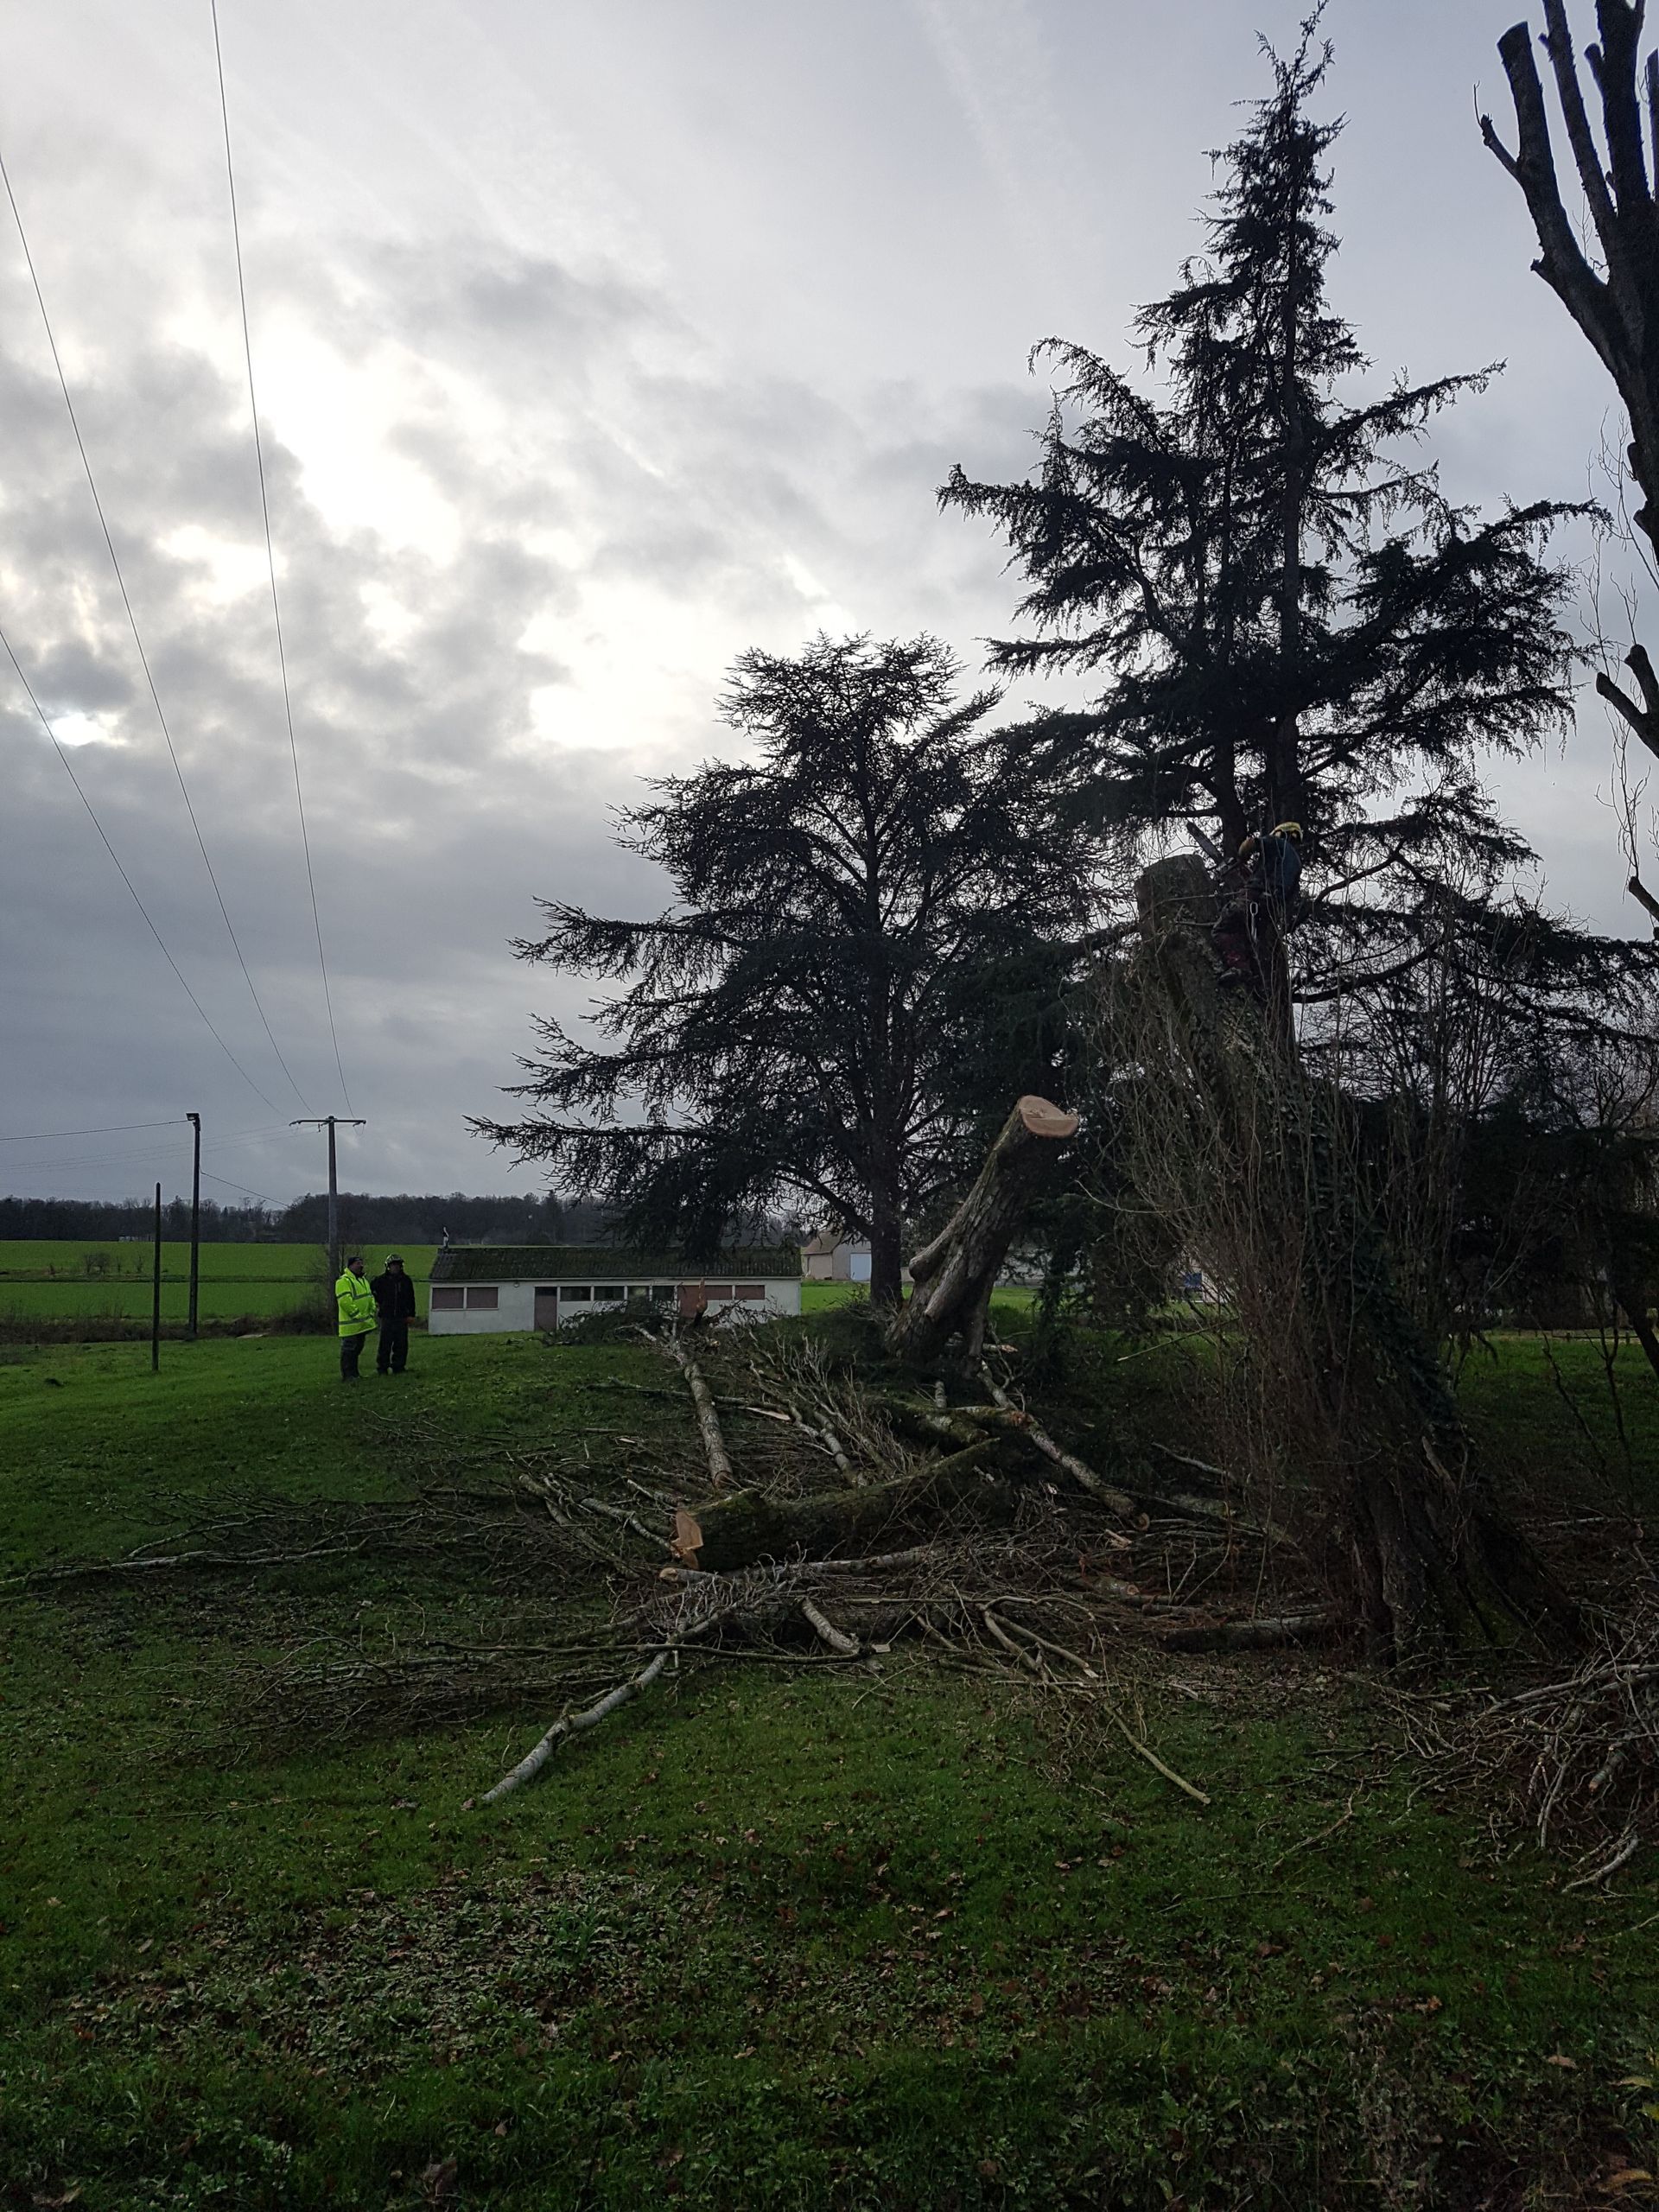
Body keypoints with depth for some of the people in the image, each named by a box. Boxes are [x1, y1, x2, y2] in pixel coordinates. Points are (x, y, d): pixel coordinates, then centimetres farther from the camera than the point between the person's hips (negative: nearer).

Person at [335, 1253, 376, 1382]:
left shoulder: (363, 1280, 18)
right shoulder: (344, 1281, -14)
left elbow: (370, 1297, 21)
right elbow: (345, 1301, -22)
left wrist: (371, 1313, 7)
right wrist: (358, 1316, -20)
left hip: (362, 1325, 9)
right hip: (350, 1324, -9)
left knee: (357, 1349, 16)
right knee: (348, 1350, -6)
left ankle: (354, 1373, 25)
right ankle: (346, 1376, -1)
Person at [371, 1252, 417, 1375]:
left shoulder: (406, 1280, 9)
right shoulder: (381, 1280, 1)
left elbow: (411, 1299, 12)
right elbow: (369, 1290, 17)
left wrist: (411, 1314, 6)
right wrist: (377, 1302, 10)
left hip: (402, 1318, 3)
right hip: (387, 1317, -3)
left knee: (401, 1345, 4)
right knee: (385, 1344, -4)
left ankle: (398, 1368, 11)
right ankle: (382, 1368, 2)